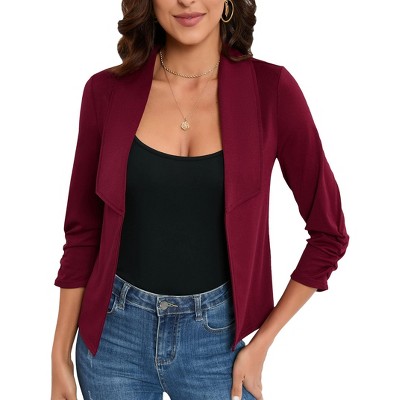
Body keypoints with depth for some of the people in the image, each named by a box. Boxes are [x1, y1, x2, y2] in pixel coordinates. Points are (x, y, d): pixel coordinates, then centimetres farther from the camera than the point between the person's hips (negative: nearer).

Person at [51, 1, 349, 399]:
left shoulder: (270, 88, -11)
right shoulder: (107, 90, -6)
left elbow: (328, 233, -4)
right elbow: (82, 231, 2)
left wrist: (262, 343, -3)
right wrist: (60, 355, 4)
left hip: (216, 335, -1)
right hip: (115, 334, 2)